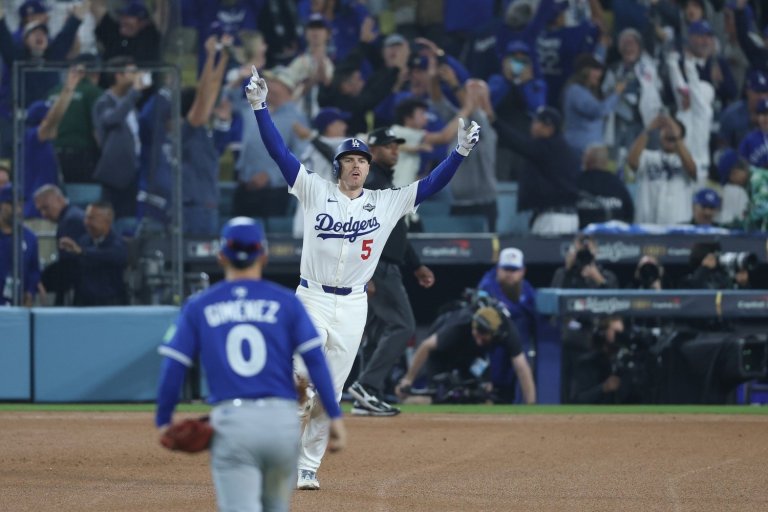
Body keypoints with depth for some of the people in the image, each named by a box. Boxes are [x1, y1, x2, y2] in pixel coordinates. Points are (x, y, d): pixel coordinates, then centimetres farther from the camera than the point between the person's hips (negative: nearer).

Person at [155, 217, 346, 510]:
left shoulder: (198, 307, 7)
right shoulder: (284, 301, 6)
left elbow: (173, 367, 3)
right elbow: (315, 359, -2)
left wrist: (164, 421, 13)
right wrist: (335, 416, 0)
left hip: (230, 420, -1)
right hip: (282, 419, 1)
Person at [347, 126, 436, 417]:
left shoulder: (386, 183, 20)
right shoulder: (369, 183, -12)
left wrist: (416, 266, 25)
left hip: (387, 270, 10)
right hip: (378, 269, -10)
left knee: (384, 334, 9)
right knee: (402, 326, -13)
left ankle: (367, 399, 8)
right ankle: (366, 386, -14)